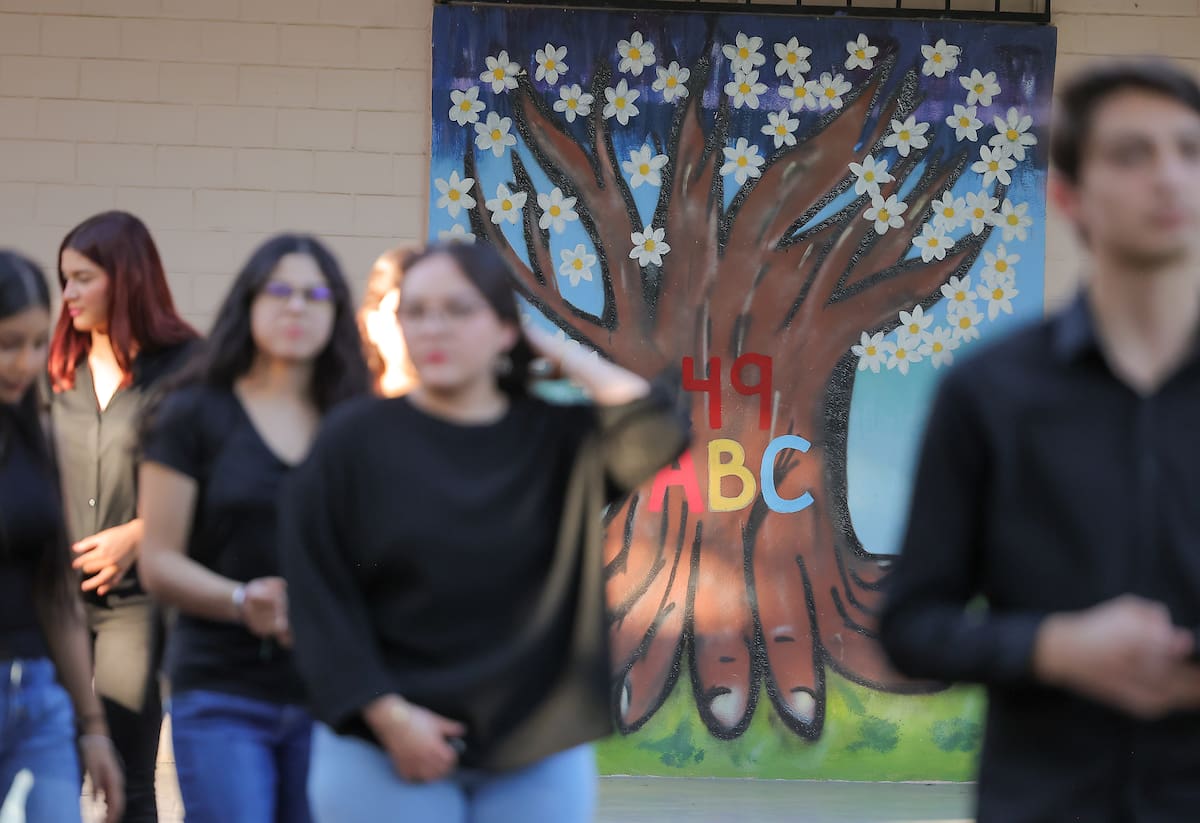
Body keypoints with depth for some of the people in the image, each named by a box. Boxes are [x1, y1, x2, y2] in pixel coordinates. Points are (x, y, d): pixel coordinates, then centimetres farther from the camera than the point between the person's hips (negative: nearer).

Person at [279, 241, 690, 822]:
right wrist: (388, 715, -11)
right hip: (384, 755, -2)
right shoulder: (355, 441, -1)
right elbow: (320, 597, -4)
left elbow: (657, 433, -13)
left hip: (537, 760, 2)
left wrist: (565, 357, -2)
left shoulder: (560, 440, 5)